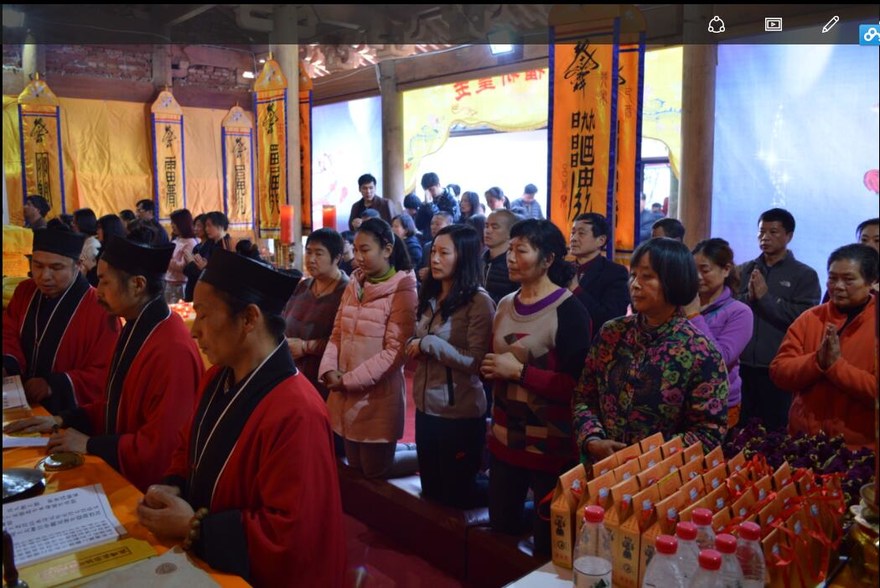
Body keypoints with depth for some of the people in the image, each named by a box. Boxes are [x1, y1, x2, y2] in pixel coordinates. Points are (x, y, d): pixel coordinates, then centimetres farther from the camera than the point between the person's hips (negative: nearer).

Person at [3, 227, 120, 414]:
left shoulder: (99, 308, -15)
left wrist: (55, 384, -23)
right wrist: (7, 365, -10)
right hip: (23, 407, 6)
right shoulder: (24, 291, 6)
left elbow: (106, 375, -14)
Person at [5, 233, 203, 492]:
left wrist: (90, 444, -14)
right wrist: (61, 420, 6)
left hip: (145, 489, -8)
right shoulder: (135, 328, 3)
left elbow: (162, 446, -23)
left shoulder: (173, 350, -26)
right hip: (117, 468, 8)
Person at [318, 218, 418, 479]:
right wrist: (329, 370, -8)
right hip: (347, 395, 7)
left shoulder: (402, 291, -13)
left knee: (376, 470, 6)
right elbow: (337, 334, 9)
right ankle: (399, 448, 40)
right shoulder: (354, 285, 8)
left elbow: (395, 352, -18)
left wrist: (349, 379, -17)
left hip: (377, 395, -7)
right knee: (356, 466, 17)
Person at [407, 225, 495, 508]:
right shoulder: (429, 296, 7)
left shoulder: (478, 301, -14)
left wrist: (428, 343, -18)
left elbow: (477, 361, -20)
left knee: (457, 495, 10)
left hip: (459, 413, -7)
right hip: (426, 407, 7)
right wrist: (414, 346, -3)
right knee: (429, 491, 21)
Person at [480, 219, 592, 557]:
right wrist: (490, 370, 0)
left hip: (550, 443, -6)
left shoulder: (568, 310, -14)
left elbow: (578, 385, -20)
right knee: (500, 526, 19)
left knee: (549, 539, 10)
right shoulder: (506, 304, 8)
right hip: (506, 436, 7)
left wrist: (519, 371, -21)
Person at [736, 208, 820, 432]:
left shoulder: (805, 275, 0)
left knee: (775, 430, 6)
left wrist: (765, 296, -12)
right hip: (743, 364, 3)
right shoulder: (744, 270, 12)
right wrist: (749, 297, -12)